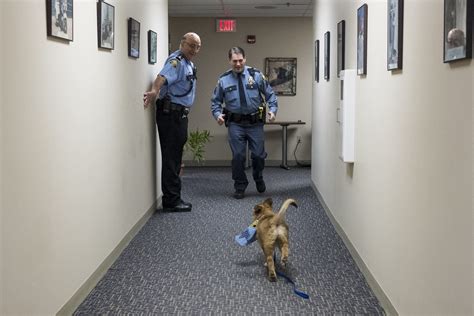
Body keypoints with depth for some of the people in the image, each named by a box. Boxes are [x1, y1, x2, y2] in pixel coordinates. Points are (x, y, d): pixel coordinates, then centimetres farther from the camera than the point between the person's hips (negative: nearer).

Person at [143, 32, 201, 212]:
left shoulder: (189, 63, 17)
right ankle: (171, 201, -1)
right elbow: (162, 78, -35)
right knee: (171, 158, -6)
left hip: (179, 115, 10)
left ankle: (173, 199, 23)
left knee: (175, 158, 15)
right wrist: (154, 92, -51)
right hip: (171, 114, -10)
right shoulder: (176, 61, -16)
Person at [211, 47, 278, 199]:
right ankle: (240, 187, 16)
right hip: (235, 124, 0)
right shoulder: (224, 80, 1)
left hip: (255, 122, 0)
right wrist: (217, 114, -9)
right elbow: (216, 101, 9)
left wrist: (272, 110, -11)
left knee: (259, 155, 3)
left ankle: (258, 178, 33)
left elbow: (270, 94, 3)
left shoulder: (256, 75, -2)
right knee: (238, 156, 0)